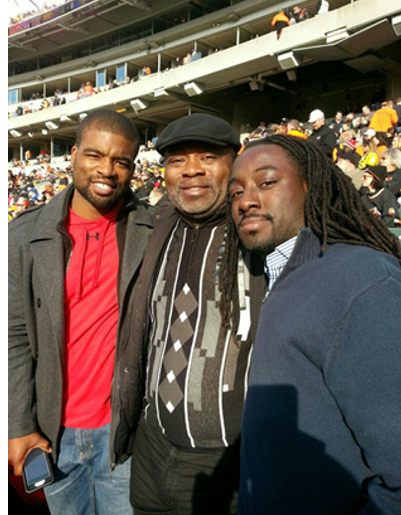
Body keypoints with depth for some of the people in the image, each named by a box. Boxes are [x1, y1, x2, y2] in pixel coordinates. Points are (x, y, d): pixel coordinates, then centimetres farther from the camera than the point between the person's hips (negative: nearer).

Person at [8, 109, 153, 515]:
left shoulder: (154, 233, -6)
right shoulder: (26, 235, -3)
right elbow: (16, 337, -3)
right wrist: (19, 426, -5)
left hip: (125, 433, -1)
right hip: (53, 432, 2)